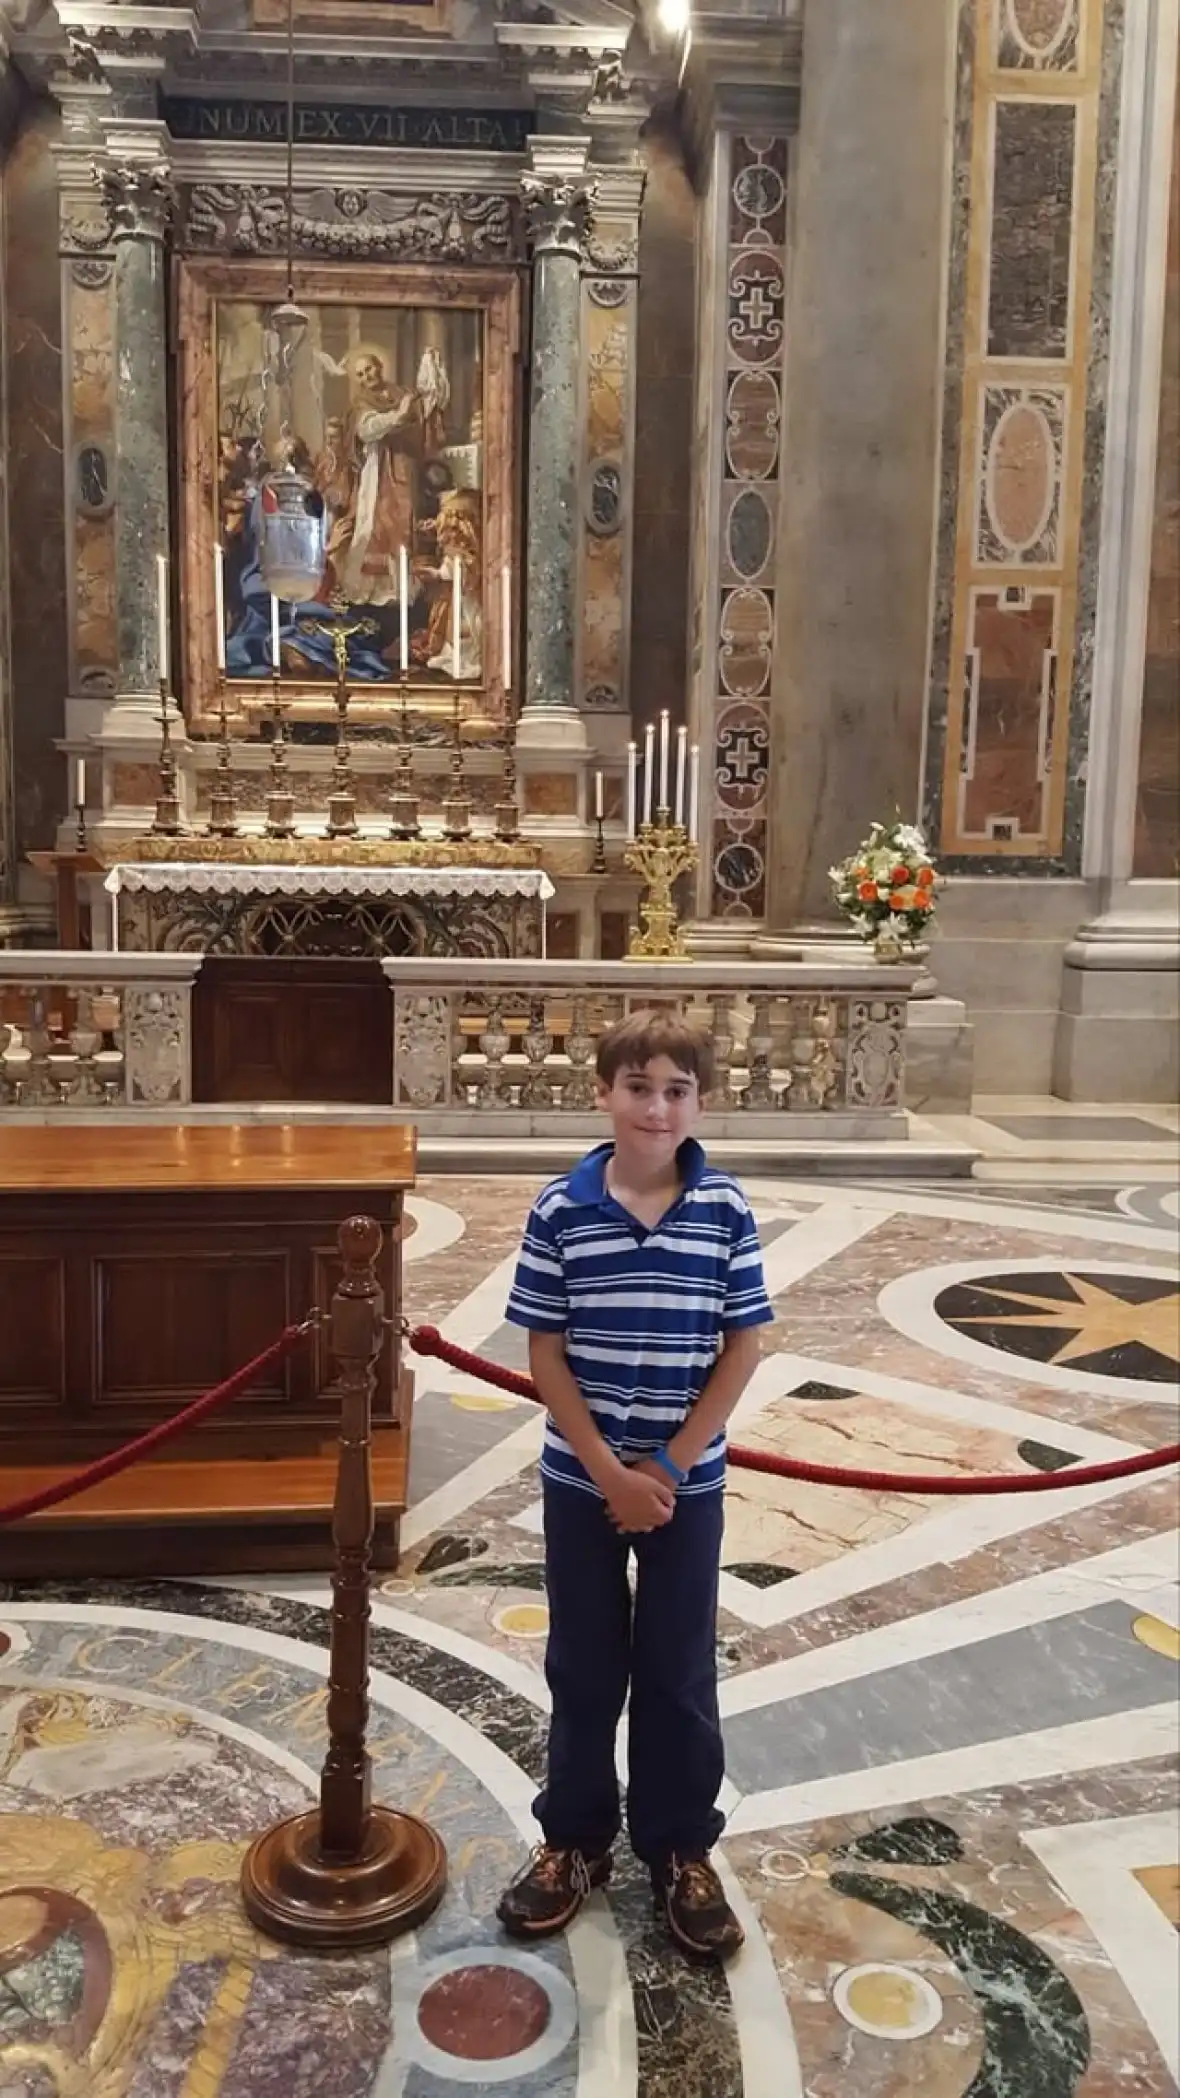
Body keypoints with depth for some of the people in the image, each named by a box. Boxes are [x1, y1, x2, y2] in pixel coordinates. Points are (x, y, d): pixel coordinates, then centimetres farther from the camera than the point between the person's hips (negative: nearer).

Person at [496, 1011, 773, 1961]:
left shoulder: (726, 1208, -9)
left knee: (679, 1671, 13)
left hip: (688, 1480, 0)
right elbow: (545, 1354, -7)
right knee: (583, 1668, 15)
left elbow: (744, 1346, -6)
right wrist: (610, 1472, -12)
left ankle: (682, 1849, 33)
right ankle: (575, 1839, 35)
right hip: (581, 1479, 0)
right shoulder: (561, 1209, -10)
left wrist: (671, 1465, -9)